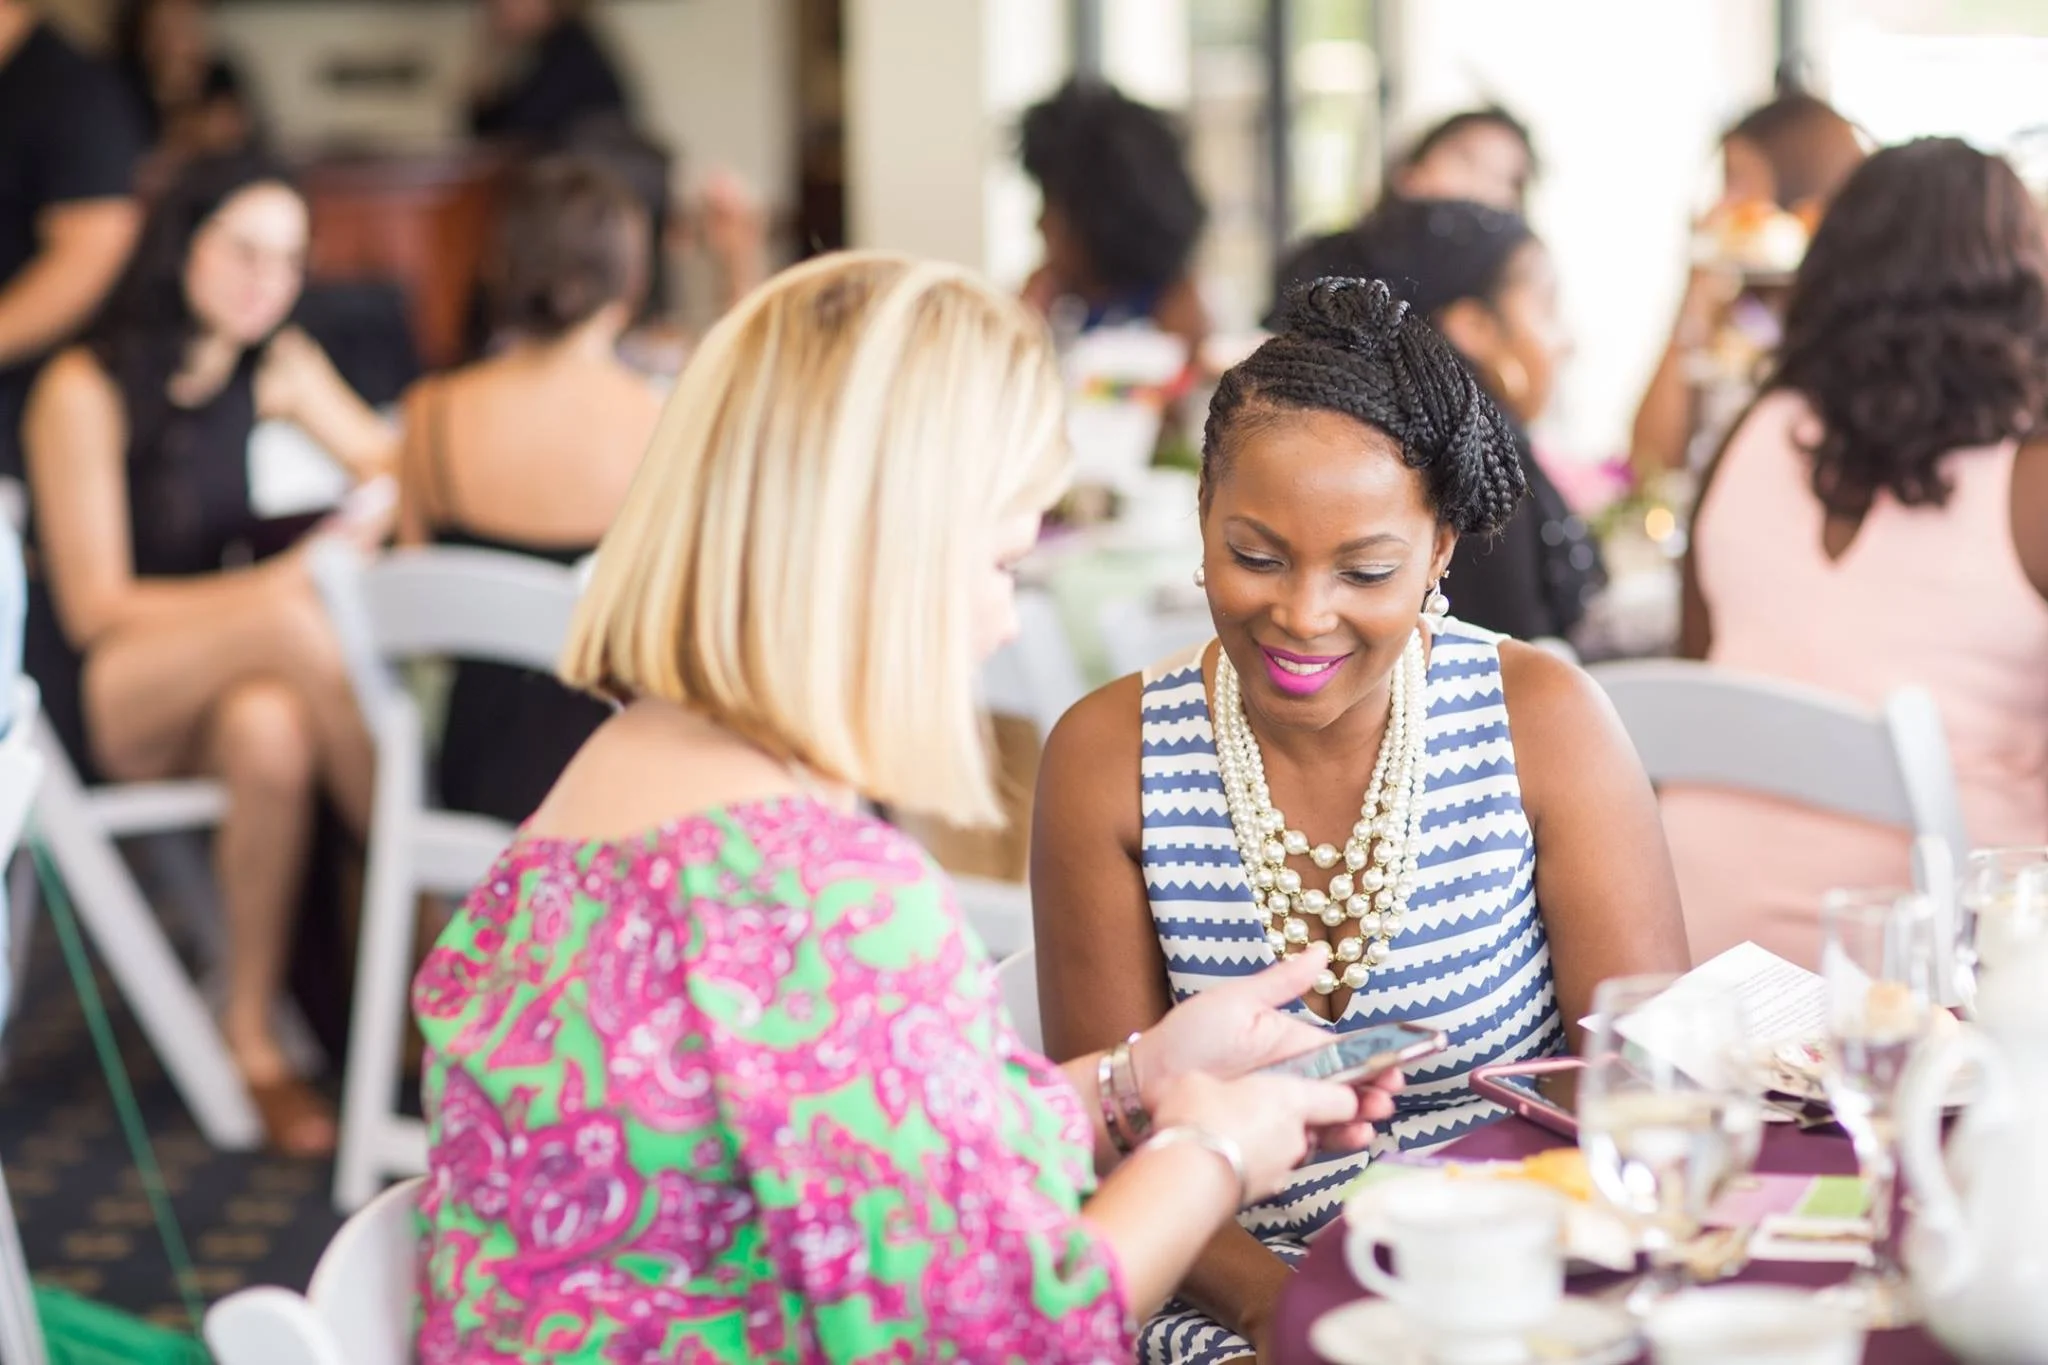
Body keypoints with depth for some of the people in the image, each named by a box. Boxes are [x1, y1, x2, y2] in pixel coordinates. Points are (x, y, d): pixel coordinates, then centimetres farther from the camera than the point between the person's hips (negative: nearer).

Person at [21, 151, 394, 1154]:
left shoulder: (276, 367, 3)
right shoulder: (83, 392, -13)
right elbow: (94, 608, -15)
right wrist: (291, 583, -26)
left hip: (211, 677, 5)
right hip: (88, 699, -5)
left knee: (271, 732, -35)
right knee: (293, 621, -35)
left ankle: (251, 1034, -27)